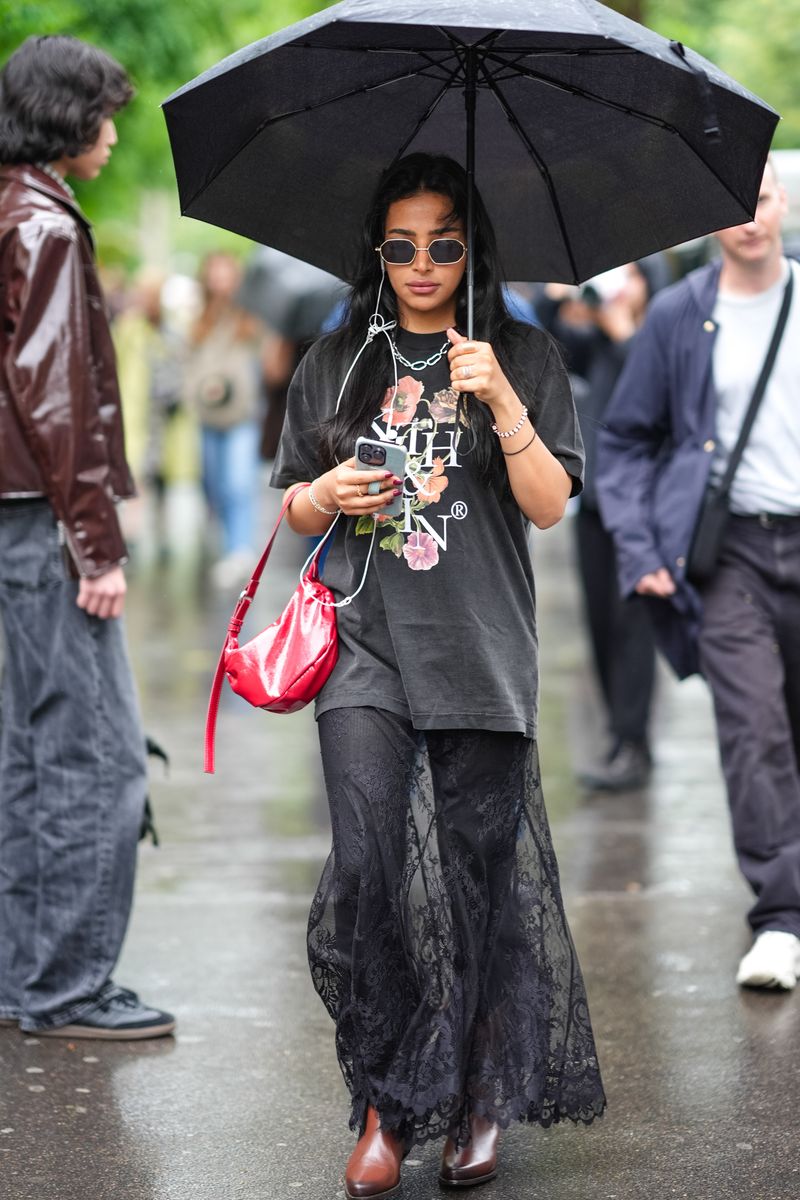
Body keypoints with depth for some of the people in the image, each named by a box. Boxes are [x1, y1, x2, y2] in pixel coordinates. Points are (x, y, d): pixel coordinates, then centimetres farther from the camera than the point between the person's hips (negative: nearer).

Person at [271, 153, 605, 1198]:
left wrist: (503, 405, -16)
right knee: (366, 866, -11)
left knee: (478, 873, 1)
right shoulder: (337, 363, 12)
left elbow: (550, 505, -2)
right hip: (366, 641, 1)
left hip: (482, 646, -1)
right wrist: (330, 496, -4)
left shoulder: (522, 358, 7)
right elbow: (295, 505, 19)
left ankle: (480, 1096, 16)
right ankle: (385, 1101, -1)